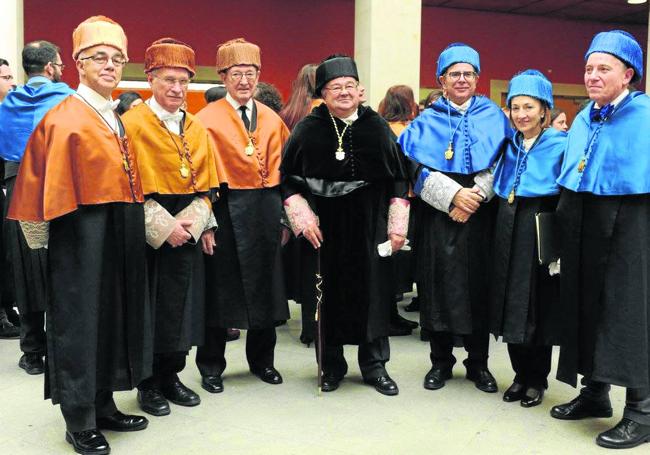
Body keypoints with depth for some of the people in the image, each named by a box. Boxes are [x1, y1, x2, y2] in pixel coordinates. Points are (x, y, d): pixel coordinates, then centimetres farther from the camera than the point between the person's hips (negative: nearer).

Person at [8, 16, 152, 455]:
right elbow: (45, 188, -13)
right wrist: (40, 236, -13)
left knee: (113, 316, 15)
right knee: (79, 322, 2)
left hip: (121, 235, 8)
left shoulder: (118, 120, 13)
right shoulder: (63, 119, -11)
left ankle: (103, 405, 29)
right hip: (82, 236, -8)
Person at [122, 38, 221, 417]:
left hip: (188, 231, 5)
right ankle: (148, 384, 17)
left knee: (180, 306, 10)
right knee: (149, 308, 2)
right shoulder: (132, 124, -7)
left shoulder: (197, 129, 9)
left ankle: (171, 376, 26)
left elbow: (205, 185, 10)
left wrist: (196, 221, -8)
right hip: (147, 233, -5)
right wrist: (164, 227, -18)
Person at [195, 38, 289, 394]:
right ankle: (211, 366, 18)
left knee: (263, 283, 12)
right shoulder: (207, 118, -3)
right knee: (220, 286, 3)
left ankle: (261, 360, 28)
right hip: (226, 208, -4)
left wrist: (280, 207, 7)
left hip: (265, 208, 4)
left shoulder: (271, 119, 10)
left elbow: (283, 163, 16)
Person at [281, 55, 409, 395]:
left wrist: (397, 225, -1)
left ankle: (374, 365, 20)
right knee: (328, 294, 5)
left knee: (373, 290, 5)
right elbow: (287, 178, 2)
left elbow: (398, 178, 6)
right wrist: (303, 218, -8)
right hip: (324, 224, -1)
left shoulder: (377, 127, 4)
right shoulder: (308, 129, 0)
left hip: (369, 223, 1)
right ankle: (331, 365, 21)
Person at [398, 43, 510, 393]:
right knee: (439, 287, 1)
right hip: (438, 216, 0)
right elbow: (416, 167, -3)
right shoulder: (427, 121, 8)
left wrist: (475, 195, -12)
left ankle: (478, 364, 18)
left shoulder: (494, 118, 11)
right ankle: (440, 362, 16)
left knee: (479, 287, 3)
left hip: (480, 216, 1)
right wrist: (453, 195, -15)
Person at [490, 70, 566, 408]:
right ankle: (521, 375, 25)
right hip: (508, 231, 5)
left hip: (542, 231, -5)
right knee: (510, 304, 10)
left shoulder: (560, 144, -6)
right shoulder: (509, 143, 11)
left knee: (539, 307, 3)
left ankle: (538, 380, 19)